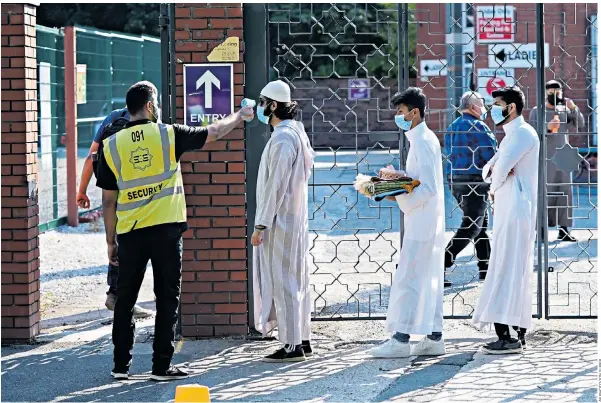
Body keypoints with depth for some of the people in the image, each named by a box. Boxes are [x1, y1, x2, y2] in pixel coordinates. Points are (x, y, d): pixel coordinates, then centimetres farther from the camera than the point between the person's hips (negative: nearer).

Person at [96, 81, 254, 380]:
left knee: (125, 299, 12)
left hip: (130, 233, 2)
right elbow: (213, 132, 11)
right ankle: (161, 366, 4)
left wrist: (110, 240, 14)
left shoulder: (111, 145, 2)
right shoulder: (168, 135, -2)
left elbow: (108, 199, 6)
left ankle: (121, 364, 15)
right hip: (166, 229, -2)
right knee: (167, 299, 5)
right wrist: (240, 116, 30)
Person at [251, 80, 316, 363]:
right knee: (297, 280, 14)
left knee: (282, 281, -6)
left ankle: (292, 346, -5)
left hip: (280, 220, -10)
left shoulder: (282, 138, -18)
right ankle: (302, 340, 20)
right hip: (296, 218, 10)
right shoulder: (297, 133, 13)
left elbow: (276, 186, -21)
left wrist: (261, 226, -18)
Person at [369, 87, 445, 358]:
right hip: (429, 222, 10)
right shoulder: (425, 139, 15)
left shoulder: (423, 142, -16)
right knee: (429, 280, 11)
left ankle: (401, 339, -9)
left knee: (407, 278, -9)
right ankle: (434, 338, 14)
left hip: (421, 222, -10)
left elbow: (428, 188, -22)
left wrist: (399, 198, -18)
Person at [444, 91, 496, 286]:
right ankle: (442, 264, -18)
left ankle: (485, 268, 23)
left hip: (455, 181, 9)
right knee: (471, 227, -7)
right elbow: (491, 155, -15)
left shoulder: (452, 127, 14)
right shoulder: (477, 127, -12)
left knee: (482, 222, 19)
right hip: (475, 181, -9)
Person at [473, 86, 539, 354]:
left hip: (516, 210, -10)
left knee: (508, 271, -13)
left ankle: (507, 335, -16)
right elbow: (489, 170, 16)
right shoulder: (511, 136, 22)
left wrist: (495, 188, -3)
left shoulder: (523, 133, -10)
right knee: (516, 272, 10)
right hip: (506, 211, 10)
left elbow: (503, 165, -22)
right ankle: (517, 333, 13)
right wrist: (493, 170, -7)